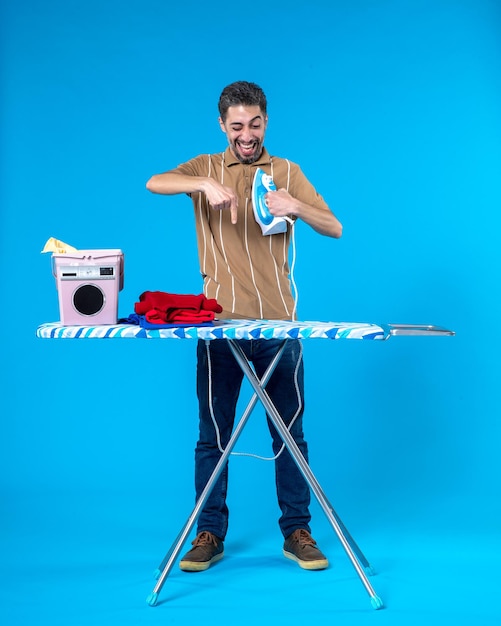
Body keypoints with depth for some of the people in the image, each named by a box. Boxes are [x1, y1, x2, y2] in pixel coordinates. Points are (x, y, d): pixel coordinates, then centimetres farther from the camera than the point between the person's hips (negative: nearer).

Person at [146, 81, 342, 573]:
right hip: (220, 323, 0)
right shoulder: (206, 168, 9)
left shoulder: (287, 173, 10)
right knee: (213, 433, 5)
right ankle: (210, 534, 15)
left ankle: (297, 533, 15)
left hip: (279, 323, 1)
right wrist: (203, 184, -28)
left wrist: (296, 208, -18)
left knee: (289, 431, 5)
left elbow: (335, 228, 2)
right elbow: (154, 183, -10)